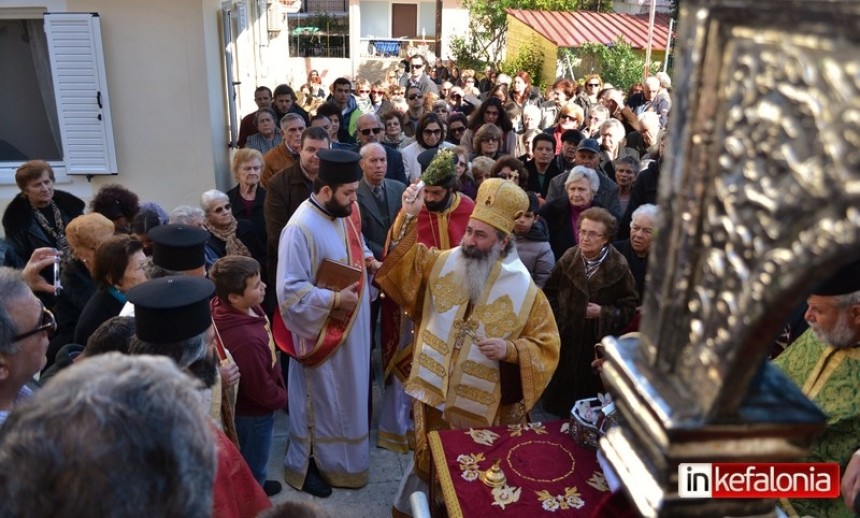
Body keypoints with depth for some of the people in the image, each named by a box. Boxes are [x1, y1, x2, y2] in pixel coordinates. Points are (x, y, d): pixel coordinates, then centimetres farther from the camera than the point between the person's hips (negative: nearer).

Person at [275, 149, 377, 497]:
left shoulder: (344, 213, -2)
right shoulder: (301, 228, -27)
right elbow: (290, 290, -26)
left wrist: (369, 261, -5)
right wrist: (334, 299, -27)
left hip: (351, 323, 8)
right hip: (321, 330, -8)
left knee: (346, 392, 24)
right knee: (319, 398, 10)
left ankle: (339, 453, 46)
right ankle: (306, 464, 32)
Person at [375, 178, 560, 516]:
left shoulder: (524, 290, -12)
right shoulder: (442, 263, -3)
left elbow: (546, 347, -7)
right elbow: (401, 262, -2)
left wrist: (509, 350, -25)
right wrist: (409, 219, -15)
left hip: (483, 404, -2)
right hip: (435, 392, 3)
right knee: (430, 463, 22)